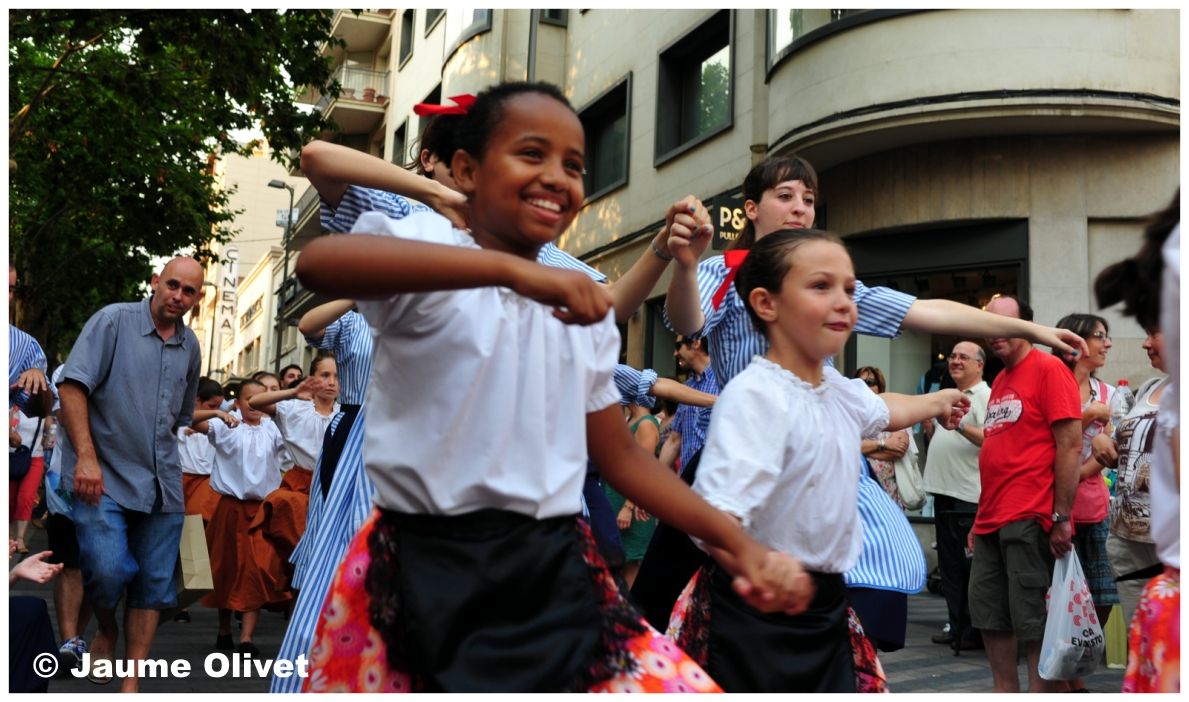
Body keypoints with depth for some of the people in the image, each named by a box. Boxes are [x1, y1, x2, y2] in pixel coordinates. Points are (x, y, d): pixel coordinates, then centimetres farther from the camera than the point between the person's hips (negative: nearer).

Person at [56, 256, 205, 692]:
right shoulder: (113, 320, -5)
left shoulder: (191, 346, 11)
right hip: (104, 477, -5)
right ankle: (106, 631, 17)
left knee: (154, 585, 5)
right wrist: (86, 457, -19)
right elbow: (72, 385, -12)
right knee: (108, 570, -17)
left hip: (162, 484, 5)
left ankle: (132, 679, 16)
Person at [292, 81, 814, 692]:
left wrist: (737, 543, 10)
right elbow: (316, 263, -27)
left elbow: (620, 455, 19)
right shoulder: (426, 249, -4)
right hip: (425, 576, -5)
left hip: (554, 576, 5)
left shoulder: (585, 313, 15)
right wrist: (511, 268, -35)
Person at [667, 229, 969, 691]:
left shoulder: (838, 389, 6)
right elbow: (720, 506, -35)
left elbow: (880, 410, 32)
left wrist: (937, 402, 49)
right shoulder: (755, 394, -22)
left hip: (826, 602, 8)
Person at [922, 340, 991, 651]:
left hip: (969, 495, -9)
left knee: (971, 565, -4)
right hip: (944, 490, 9)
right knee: (949, 563, 13)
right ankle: (957, 626, 20)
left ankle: (974, 631, 3)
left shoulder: (986, 396, -7)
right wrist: (931, 425, 14)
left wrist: (959, 426, -28)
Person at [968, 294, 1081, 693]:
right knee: (989, 617, 12)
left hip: (1029, 521, -8)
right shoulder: (999, 382, 18)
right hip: (991, 521, 9)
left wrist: (1061, 517, -16)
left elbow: (1070, 446, -13)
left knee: (1033, 621, -2)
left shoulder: (1048, 369, -7)